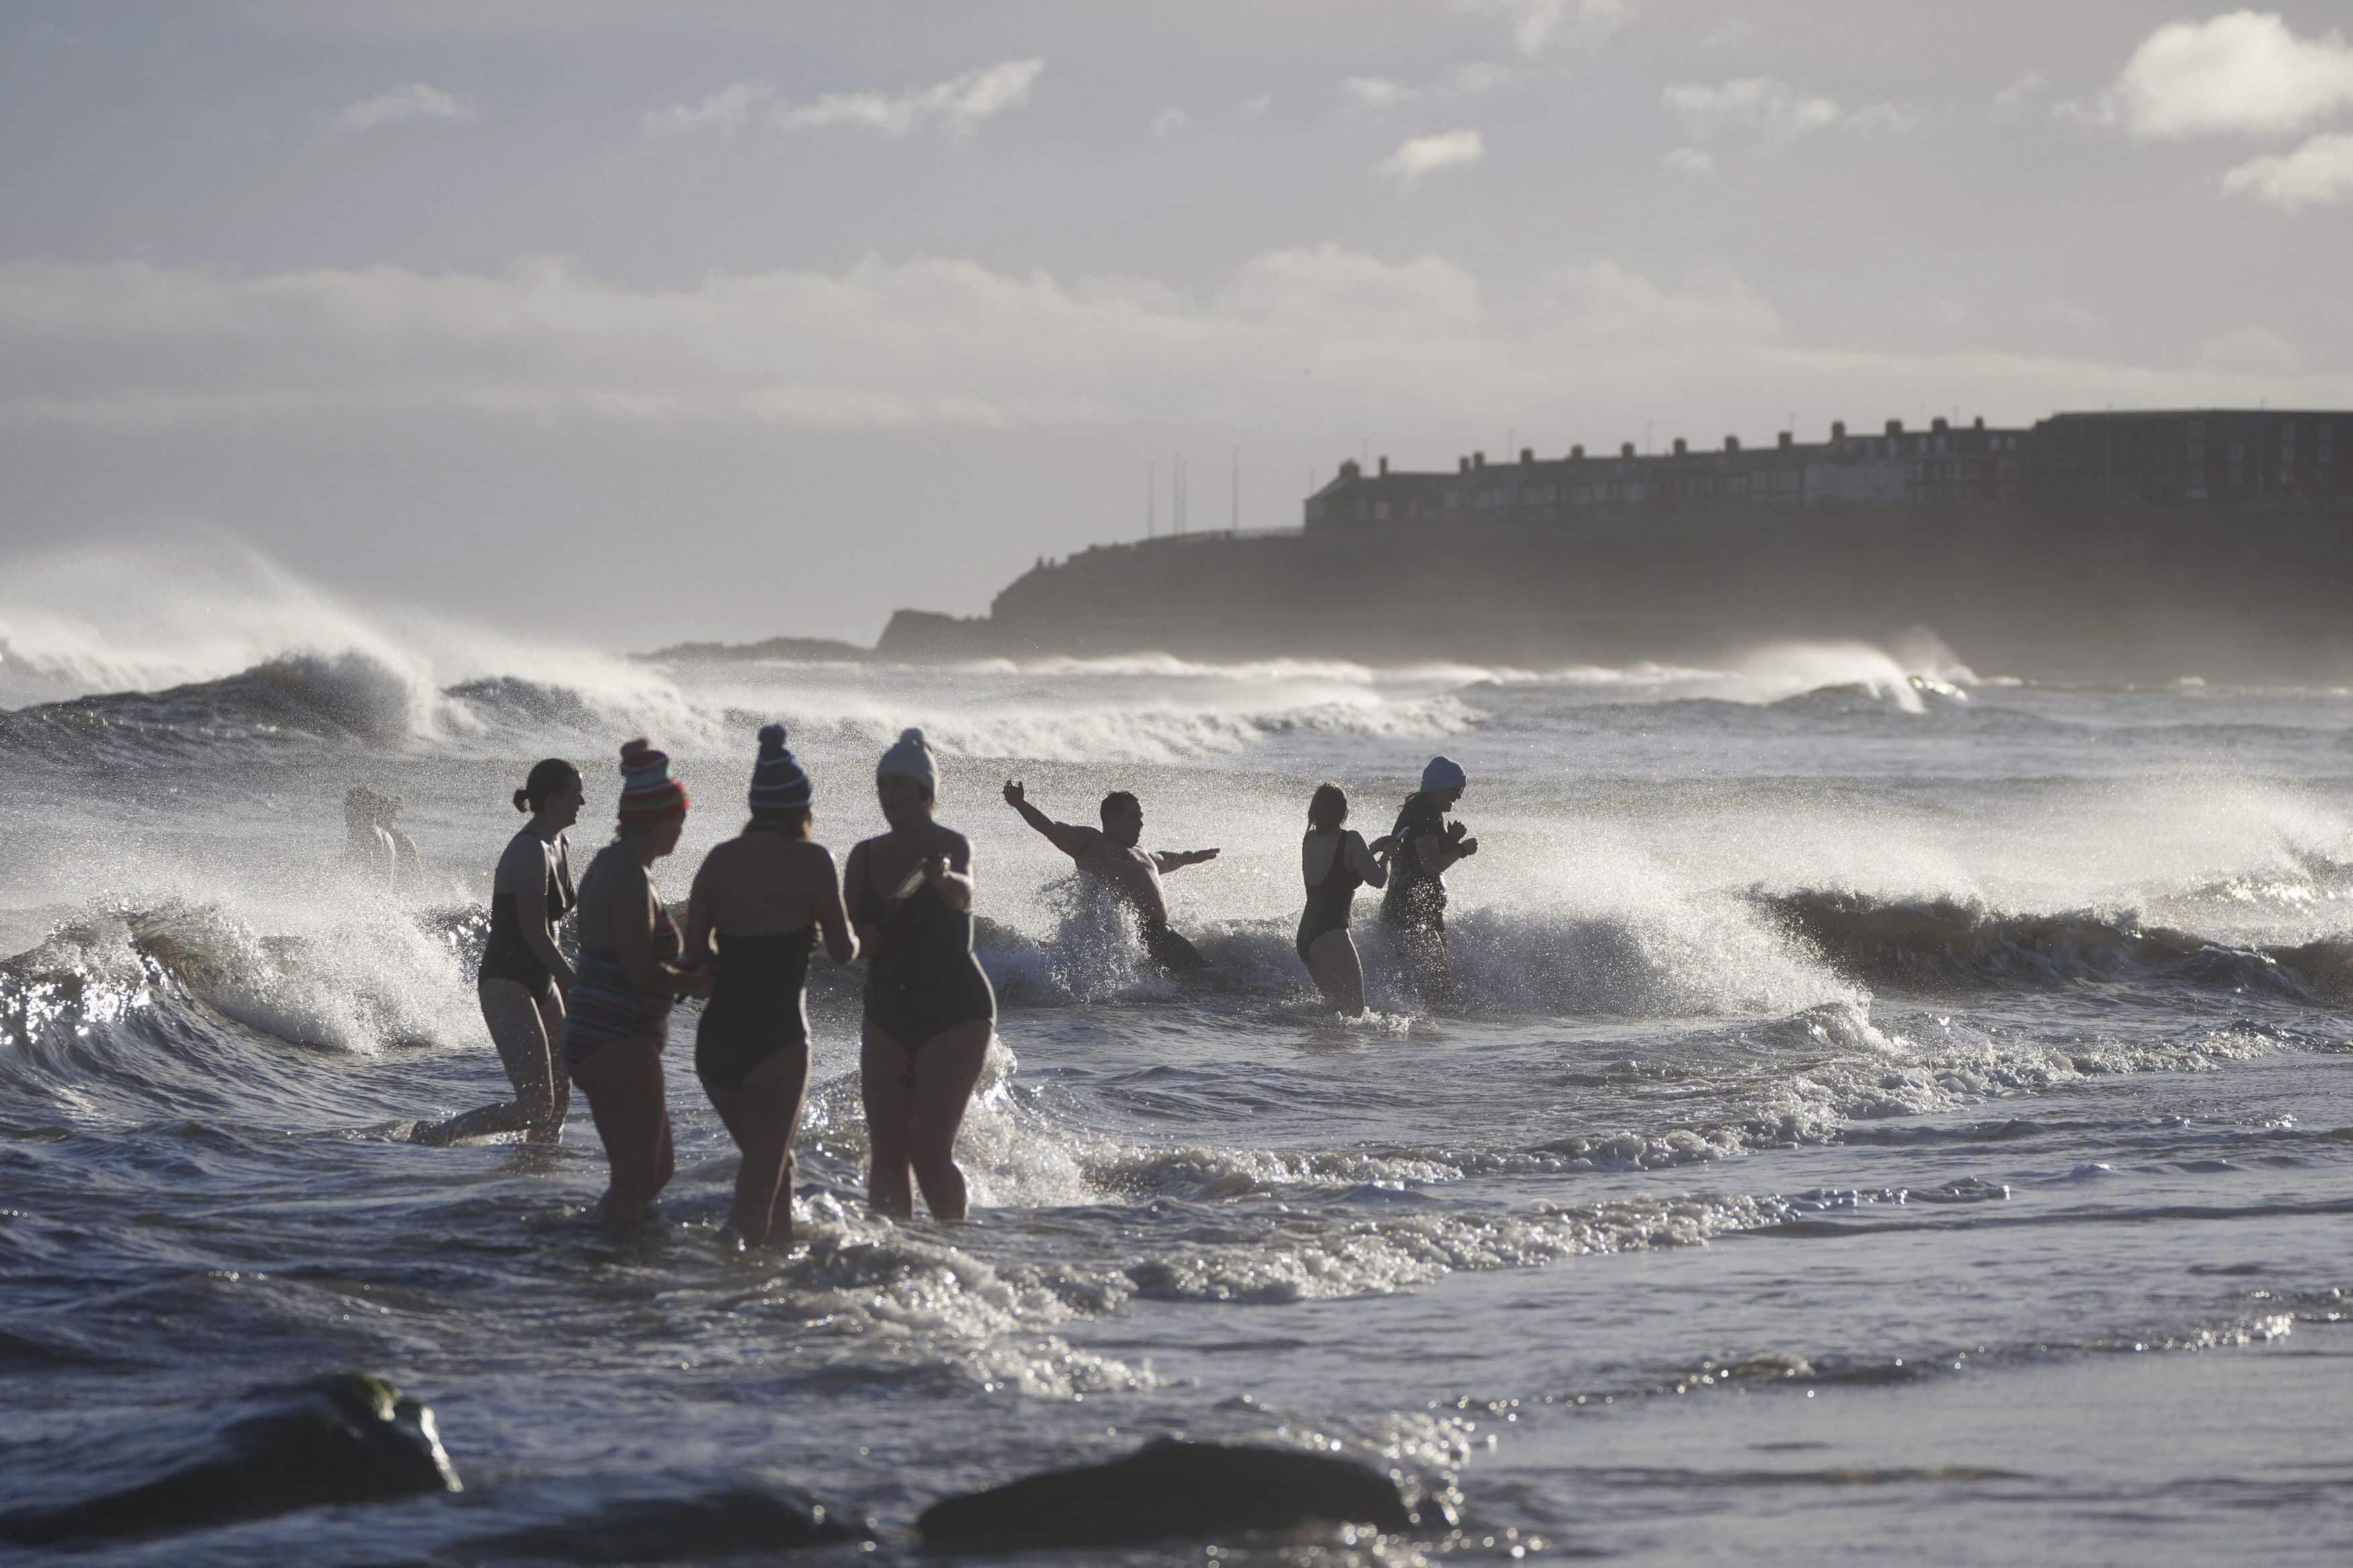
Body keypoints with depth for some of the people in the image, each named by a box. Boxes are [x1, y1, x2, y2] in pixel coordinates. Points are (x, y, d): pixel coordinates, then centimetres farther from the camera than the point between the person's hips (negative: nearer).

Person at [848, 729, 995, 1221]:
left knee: (929, 1150, -14)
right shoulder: (865, 857, 7)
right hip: (888, 1014, 6)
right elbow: (848, 943, 9)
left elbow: (963, 896, -32)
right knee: (887, 1154, 0)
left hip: (955, 1013, -6)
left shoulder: (950, 847, -10)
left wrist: (945, 879, -56)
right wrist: (874, 936, -15)